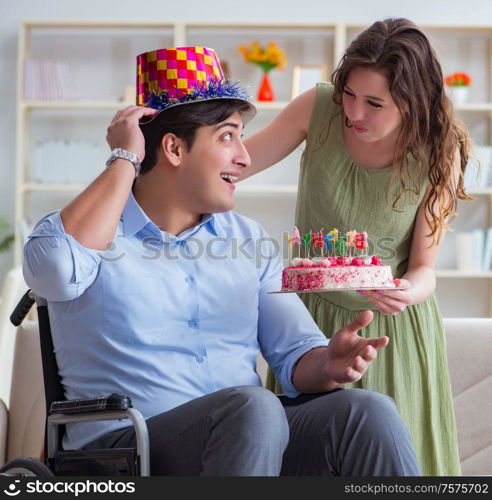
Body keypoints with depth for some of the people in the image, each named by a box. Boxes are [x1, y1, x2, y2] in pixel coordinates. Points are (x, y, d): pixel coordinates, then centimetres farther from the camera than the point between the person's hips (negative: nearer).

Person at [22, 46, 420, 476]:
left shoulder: (248, 241, 18)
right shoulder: (85, 231, 1)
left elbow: (295, 354, 12)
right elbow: (55, 269, -24)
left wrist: (328, 366, -13)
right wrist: (124, 161, -10)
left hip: (251, 437, 5)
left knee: (369, 412, -24)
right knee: (253, 408, -35)